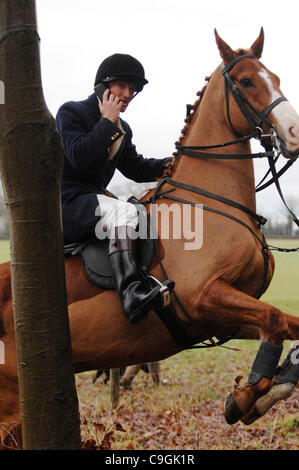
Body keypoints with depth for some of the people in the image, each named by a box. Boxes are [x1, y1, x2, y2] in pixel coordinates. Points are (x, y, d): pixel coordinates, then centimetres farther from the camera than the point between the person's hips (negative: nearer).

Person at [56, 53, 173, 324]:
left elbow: (136, 169, 18)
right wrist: (107, 122, -13)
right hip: (65, 203, -9)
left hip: (97, 199, 10)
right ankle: (131, 293, -52)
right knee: (123, 212, -36)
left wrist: (171, 163, 3)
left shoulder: (123, 130, 19)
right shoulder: (71, 113, -4)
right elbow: (80, 157, -19)